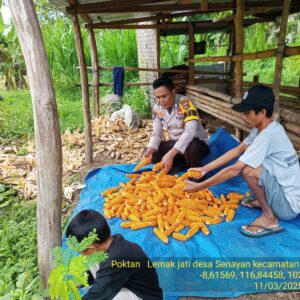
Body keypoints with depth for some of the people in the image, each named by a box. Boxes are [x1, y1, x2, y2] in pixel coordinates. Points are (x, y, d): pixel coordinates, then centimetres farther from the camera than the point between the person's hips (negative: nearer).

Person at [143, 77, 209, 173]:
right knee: (149, 154, -12)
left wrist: (170, 154, -45)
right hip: (175, 144, 6)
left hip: (197, 143, -6)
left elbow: (191, 131, -37)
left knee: (191, 147, -41)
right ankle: (183, 165, -3)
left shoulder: (185, 103, -24)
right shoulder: (157, 108, -5)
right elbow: (156, 134, -1)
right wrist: (150, 150, -23)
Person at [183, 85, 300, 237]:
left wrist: (199, 187, -21)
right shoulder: (262, 128, 1)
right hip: (283, 190, 9)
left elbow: (234, 170, -27)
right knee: (245, 162, 11)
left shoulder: (268, 135, -26)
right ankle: (263, 200, 17)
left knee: (248, 170, -27)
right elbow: (237, 150, 4)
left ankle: (269, 217, -8)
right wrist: (204, 168, -1)